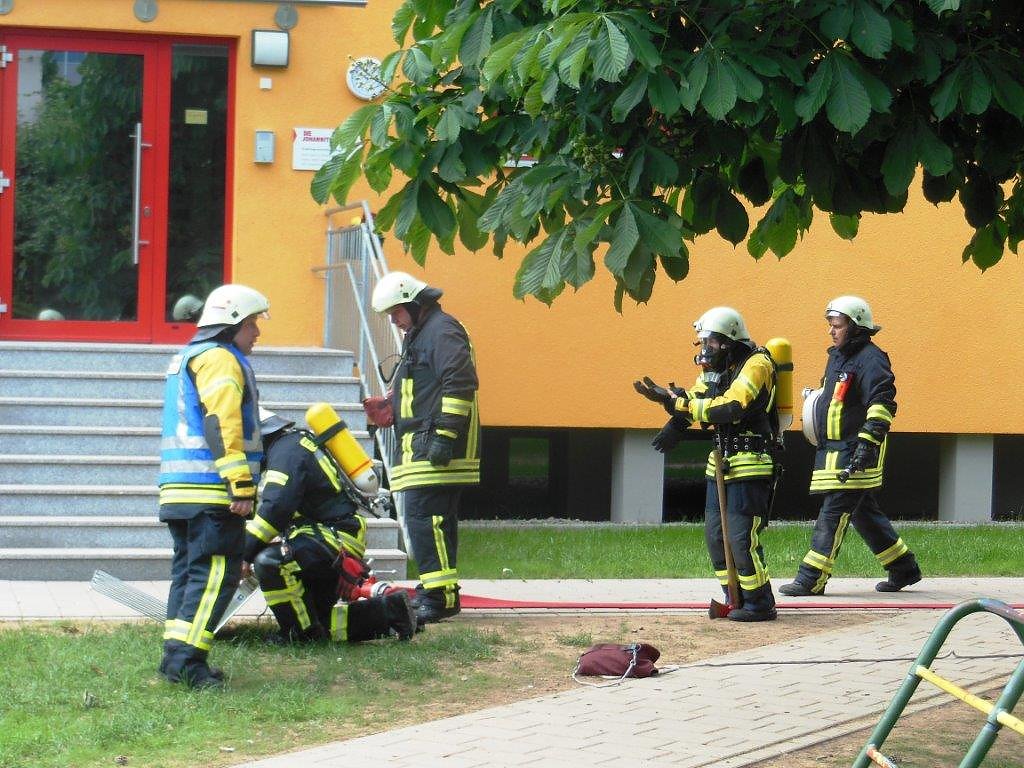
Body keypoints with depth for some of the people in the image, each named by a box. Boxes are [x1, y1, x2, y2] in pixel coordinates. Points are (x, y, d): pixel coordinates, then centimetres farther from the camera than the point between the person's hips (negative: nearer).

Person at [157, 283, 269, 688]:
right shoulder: (220, 359, -8)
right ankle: (186, 658, -18)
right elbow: (222, 425, -19)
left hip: (178, 488, 10)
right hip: (212, 491, -10)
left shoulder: (186, 358, 24)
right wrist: (242, 485, -23)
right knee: (216, 572, -11)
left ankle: (176, 655, 12)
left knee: (189, 570, 13)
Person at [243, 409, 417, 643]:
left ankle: (303, 633, -18)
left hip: (337, 537, -11)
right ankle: (390, 610, 16)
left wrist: (243, 552, -23)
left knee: (269, 562, -31)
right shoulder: (293, 443, 19)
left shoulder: (286, 450, -15)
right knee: (317, 622, 14)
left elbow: (275, 509, -28)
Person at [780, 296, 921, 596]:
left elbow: (882, 405, -23)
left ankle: (811, 579, -11)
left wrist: (868, 443, -30)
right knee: (863, 512, 15)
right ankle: (904, 568, 25)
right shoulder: (837, 356, 17)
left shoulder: (870, 360, -14)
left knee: (833, 512, -10)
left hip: (854, 452, -10)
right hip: (834, 448, 10)